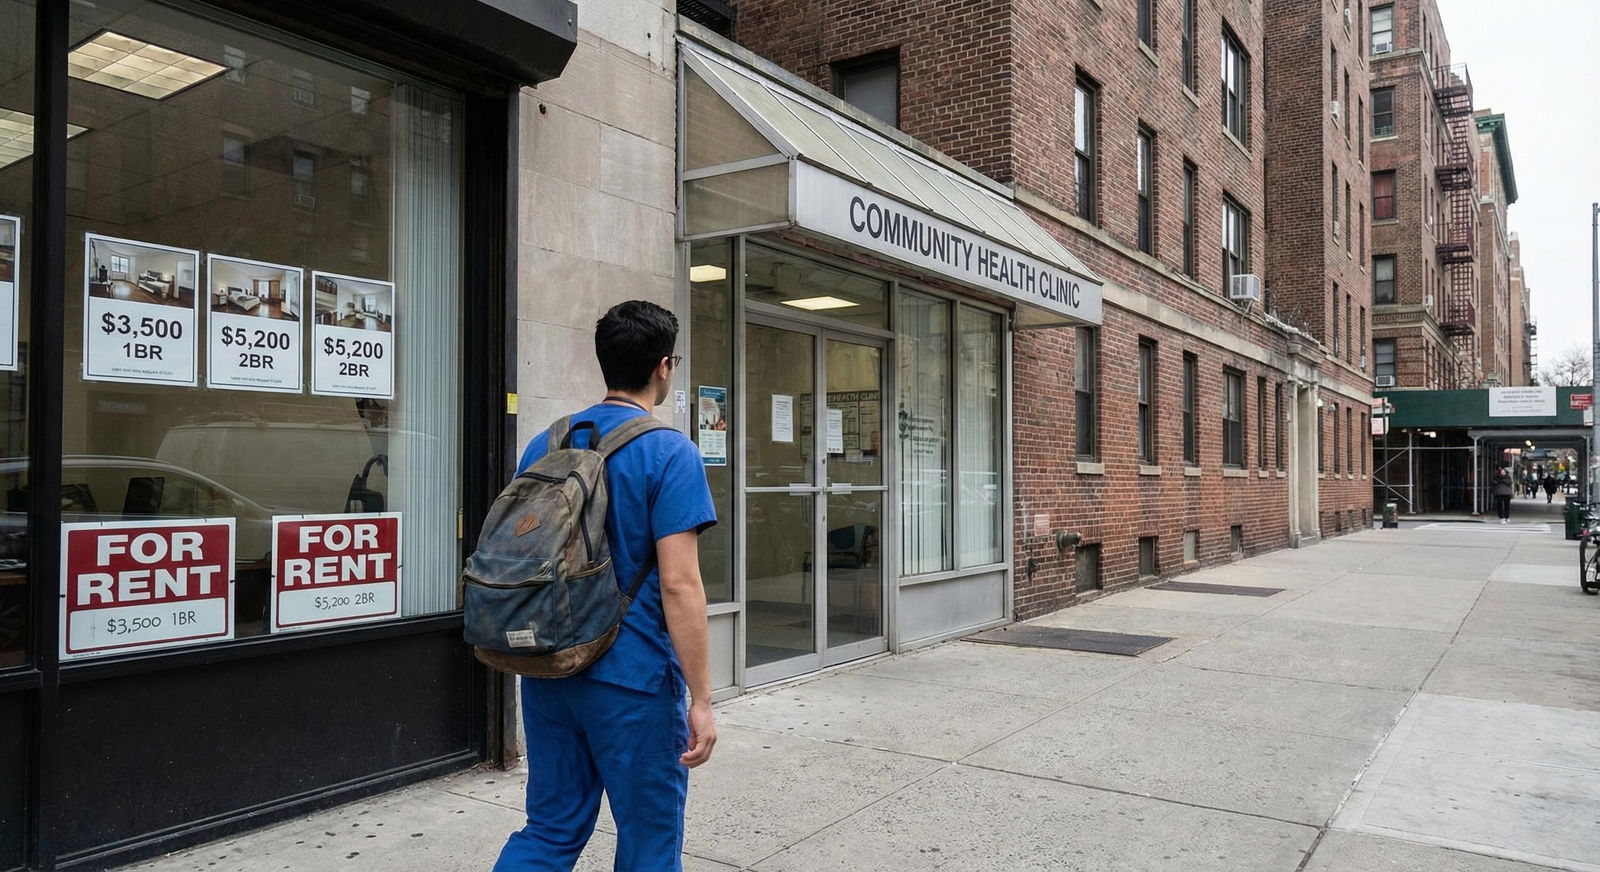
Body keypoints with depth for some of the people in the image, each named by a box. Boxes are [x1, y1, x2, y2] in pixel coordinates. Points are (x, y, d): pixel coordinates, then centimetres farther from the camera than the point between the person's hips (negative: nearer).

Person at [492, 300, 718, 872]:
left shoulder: (545, 445, 6)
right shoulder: (669, 453, -14)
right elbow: (678, 584, -19)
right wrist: (701, 699, -14)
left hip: (547, 671, 6)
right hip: (632, 678, -6)